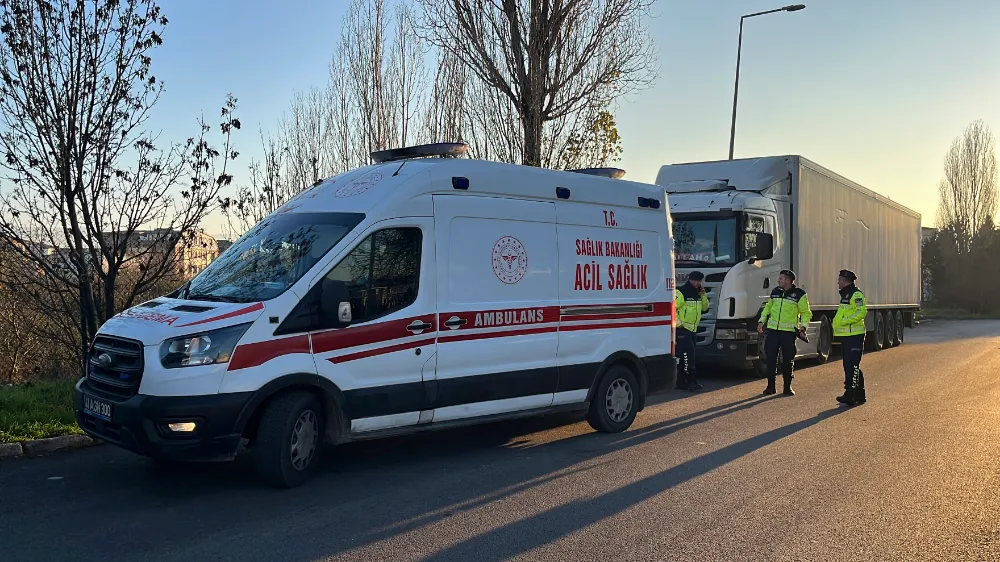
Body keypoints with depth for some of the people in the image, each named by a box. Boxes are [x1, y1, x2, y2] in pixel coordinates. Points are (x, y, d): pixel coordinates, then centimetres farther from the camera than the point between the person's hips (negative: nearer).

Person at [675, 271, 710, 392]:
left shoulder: (697, 293, 14)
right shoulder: (681, 292, -14)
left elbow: (704, 307, 18)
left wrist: (703, 295, 3)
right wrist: (678, 323, -18)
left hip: (692, 329, 9)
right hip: (682, 329, -9)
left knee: (686, 356, 10)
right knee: (687, 354, -12)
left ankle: (681, 381, 15)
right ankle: (691, 380, -10)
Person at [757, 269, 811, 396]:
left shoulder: (800, 295, -3)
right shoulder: (775, 292, 11)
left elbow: (806, 313, 2)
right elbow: (768, 307, 23)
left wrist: (803, 325, -13)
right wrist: (762, 321, 14)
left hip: (789, 331, -3)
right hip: (772, 329, 3)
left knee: (788, 360, 4)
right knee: (771, 358, 1)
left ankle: (787, 387, 14)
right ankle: (771, 386, 10)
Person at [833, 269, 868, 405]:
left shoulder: (856, 294, -12)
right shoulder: (845, 294, 21)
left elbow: (861, 312, -23)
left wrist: (844, 321, -24)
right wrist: (836, 322, 15)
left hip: (854, 336, -11)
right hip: (846, 336, 11)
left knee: (852, 366, -12)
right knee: (849, 366, 13)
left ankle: (850, 395, -13)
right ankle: (859, 395, 21)